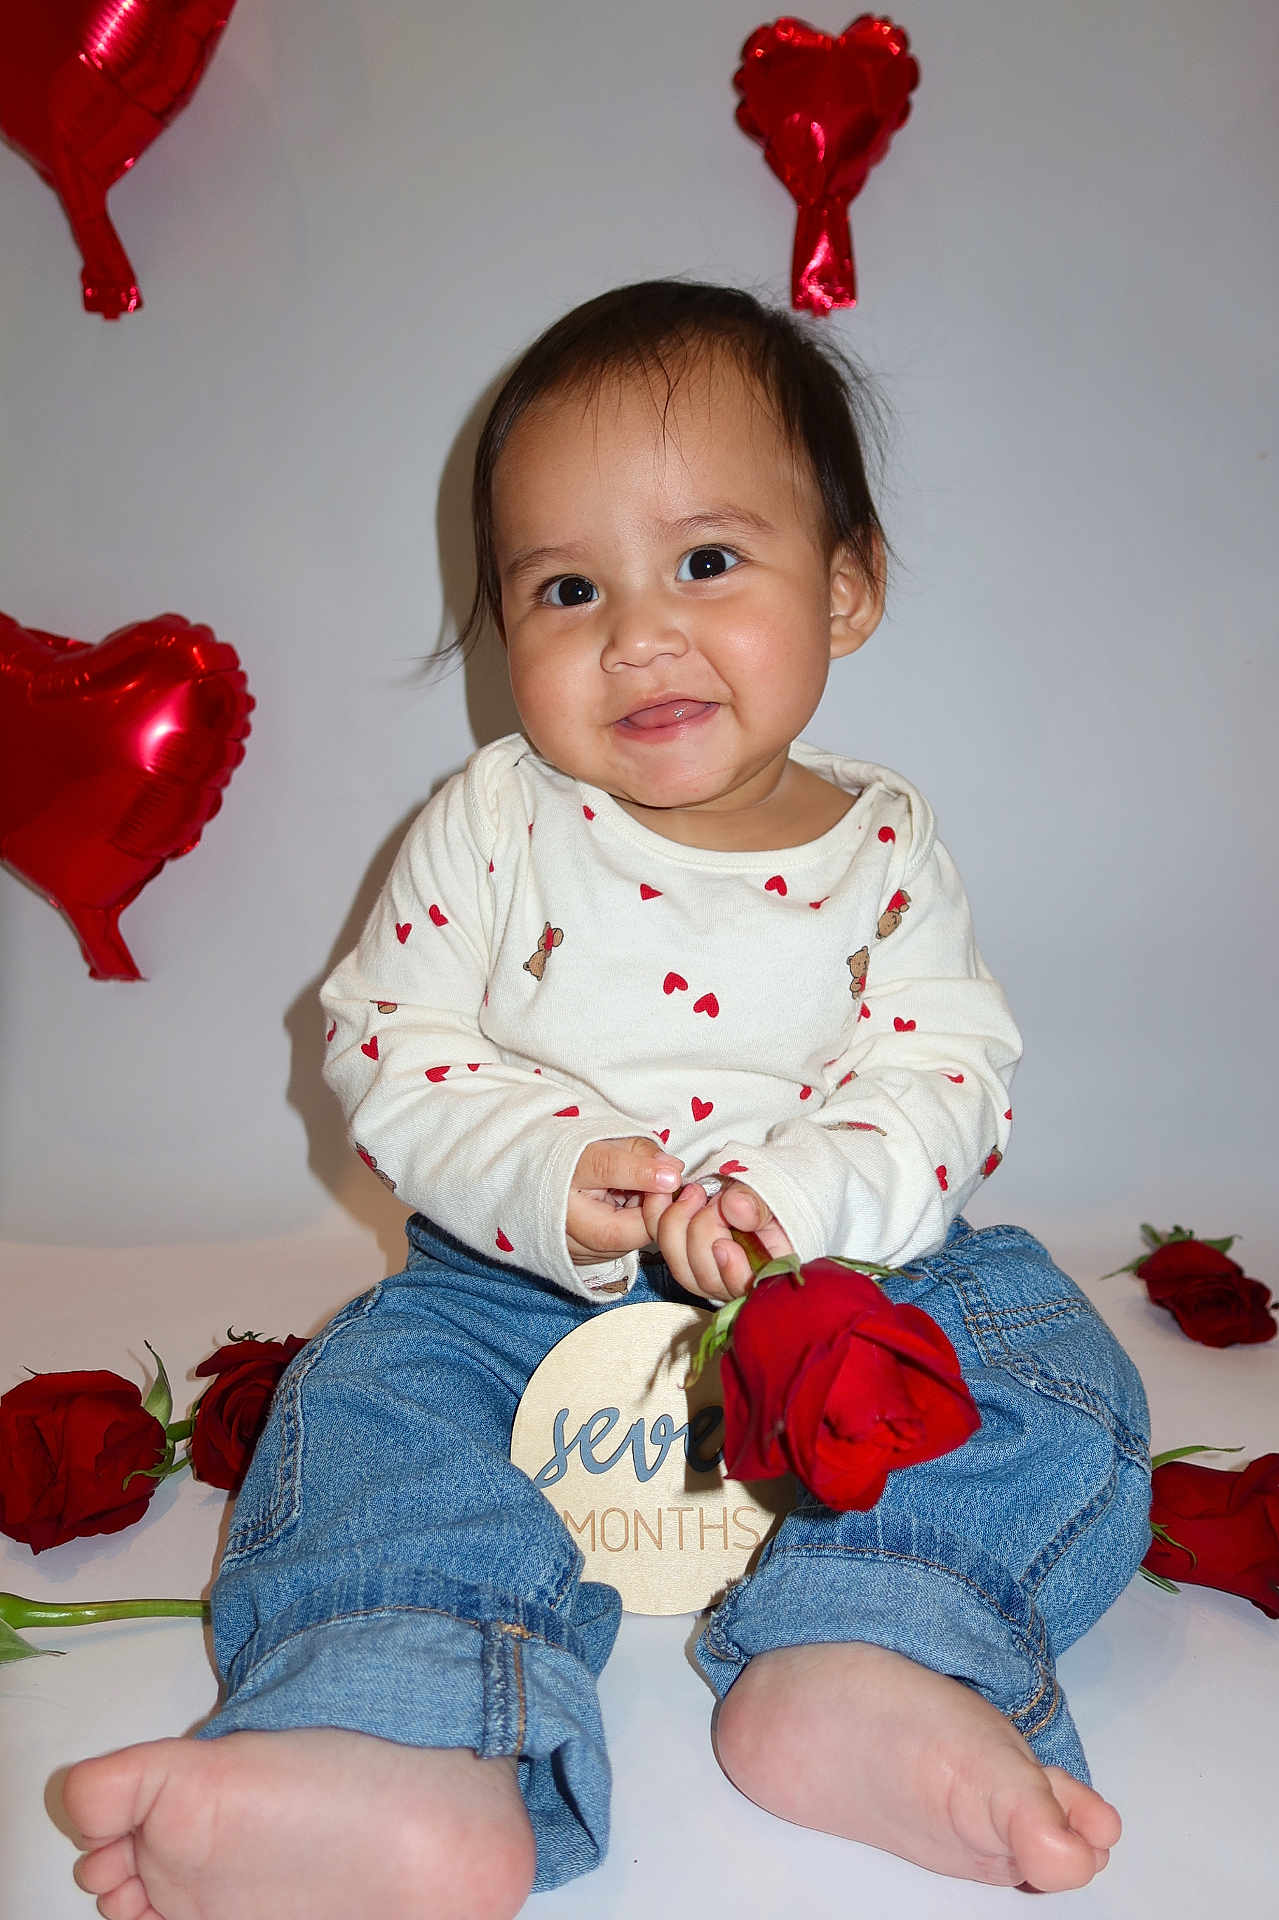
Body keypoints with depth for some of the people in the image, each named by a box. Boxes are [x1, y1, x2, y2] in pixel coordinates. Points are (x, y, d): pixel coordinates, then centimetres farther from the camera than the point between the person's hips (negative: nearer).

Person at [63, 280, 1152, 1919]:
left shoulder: (882, 846, -1)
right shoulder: (490, 826, -2)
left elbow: (947, 1078, -5)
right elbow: (387, 1045, -5)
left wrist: (800, 1198, -28)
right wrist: (545, 1176, -25)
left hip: (841, 1285, 1)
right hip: (526, 1283, 0)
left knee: (1056, 1380, -18)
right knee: (373, 1392, -24)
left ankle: (858, 1669, -33)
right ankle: (431, 1767, -40)